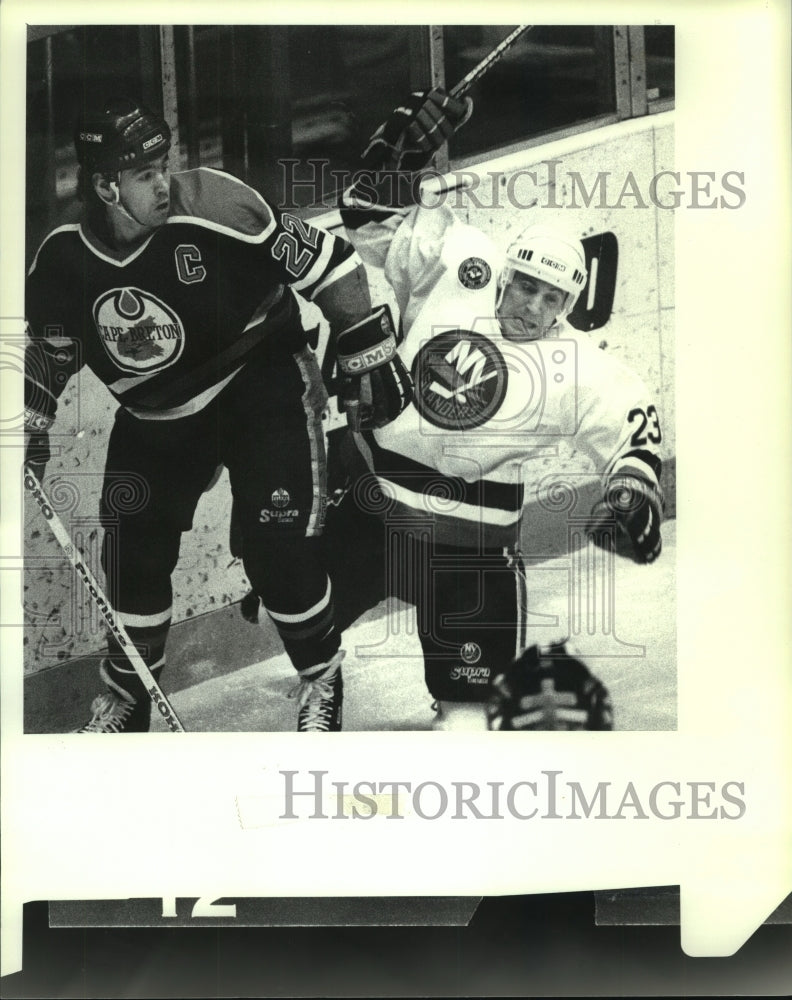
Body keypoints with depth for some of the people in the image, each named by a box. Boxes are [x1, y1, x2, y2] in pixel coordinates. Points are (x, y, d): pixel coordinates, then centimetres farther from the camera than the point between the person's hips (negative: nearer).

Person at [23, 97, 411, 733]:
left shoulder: (214, 208, -24)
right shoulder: (64, 263, -11)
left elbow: (324, 262, -17)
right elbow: (46, 354, 7)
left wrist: (370, 354, -15)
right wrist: (29, 435, 5)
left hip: (263, 386, -4)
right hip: (156, 418, 4)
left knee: (280, 548, -13)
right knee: (135, 552, 7)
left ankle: (321, 675, 15)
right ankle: (128, 685, 33)